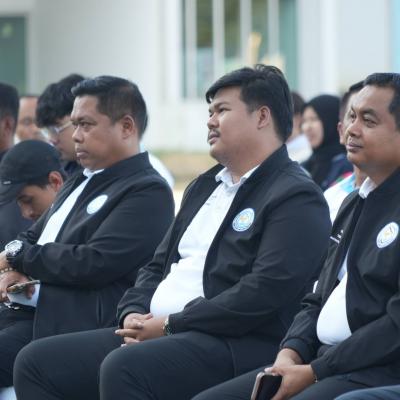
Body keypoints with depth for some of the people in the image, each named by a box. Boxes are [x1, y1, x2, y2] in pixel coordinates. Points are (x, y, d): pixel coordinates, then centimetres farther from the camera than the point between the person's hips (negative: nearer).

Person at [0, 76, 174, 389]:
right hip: (38, 319, 8)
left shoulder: (147, 192, -7)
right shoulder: (80, 183, 22)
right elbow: (33, 237, 25)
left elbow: (94, 264, -17)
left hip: (84, 333, -8)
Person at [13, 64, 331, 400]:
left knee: (124, 368, -36)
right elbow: (158, 265, 24)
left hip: (232, 345, -9)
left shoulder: (296, 197, -6)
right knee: (36, 362, -4)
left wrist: (171, 324, -15)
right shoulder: (205, 186, 24)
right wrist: (134, 314, 2)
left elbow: (265, 290, -18)